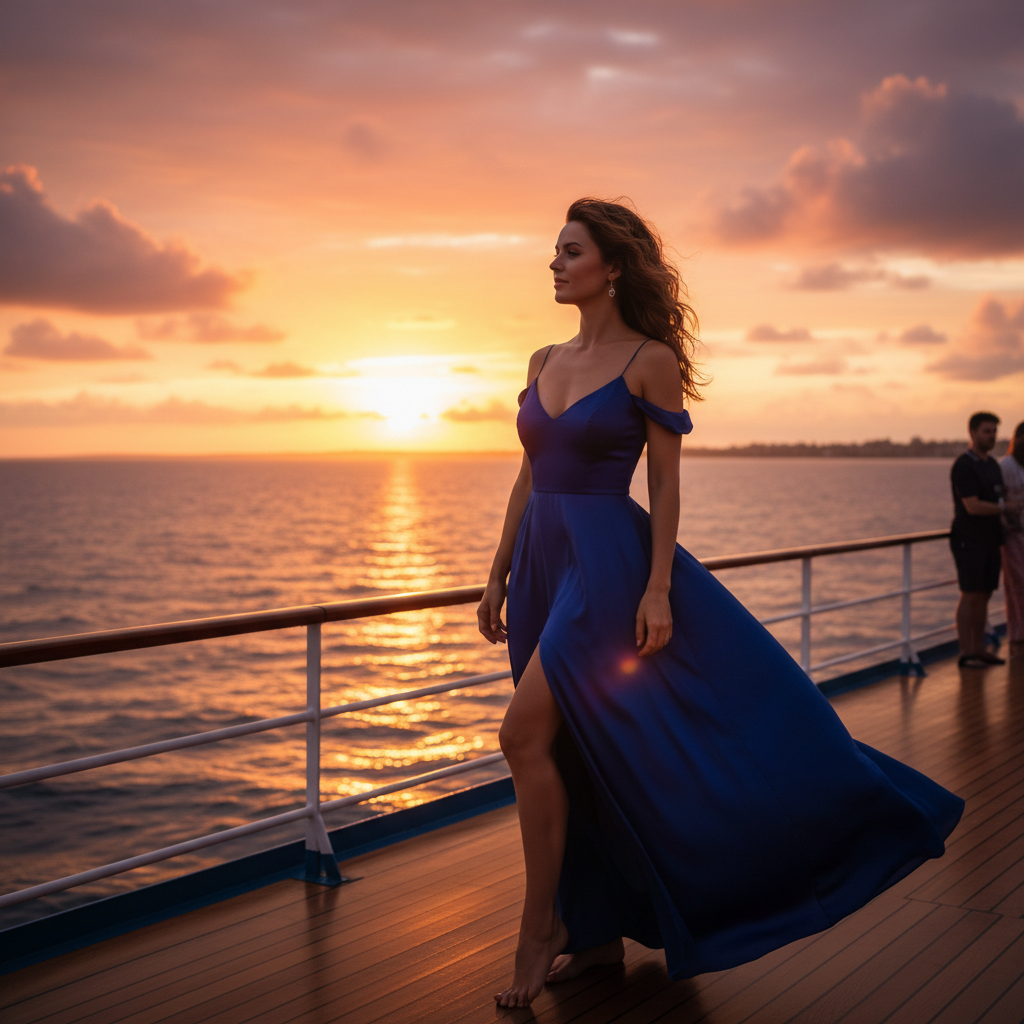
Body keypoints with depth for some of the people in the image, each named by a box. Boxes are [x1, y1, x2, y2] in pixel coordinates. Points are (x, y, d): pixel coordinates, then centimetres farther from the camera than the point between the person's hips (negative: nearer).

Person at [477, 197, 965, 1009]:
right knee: (569, 752, 11)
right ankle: (598, 932, 24)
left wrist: (658, 587, -15)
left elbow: (666, 484, -8)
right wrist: (499, 575, 13)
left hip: (606, 559, -7)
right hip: (542, 561, 7)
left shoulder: (650, 361, -6)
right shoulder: (544, 363, 12)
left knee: (527, 735, -15)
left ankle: (539, 931, 1)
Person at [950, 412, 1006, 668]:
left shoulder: (992, 464, 15)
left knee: (984, 595, 8)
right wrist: (1003, 508, -7)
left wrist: (1000, 542, 14)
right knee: (970, 596, -6)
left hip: (990, 539, 8)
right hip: (969, 539, -8)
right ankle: (966, 653, -1)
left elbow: (997, 500, 19)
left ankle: (979, 649, 14)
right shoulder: (963, 465, -12)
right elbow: (973, 506, -19)